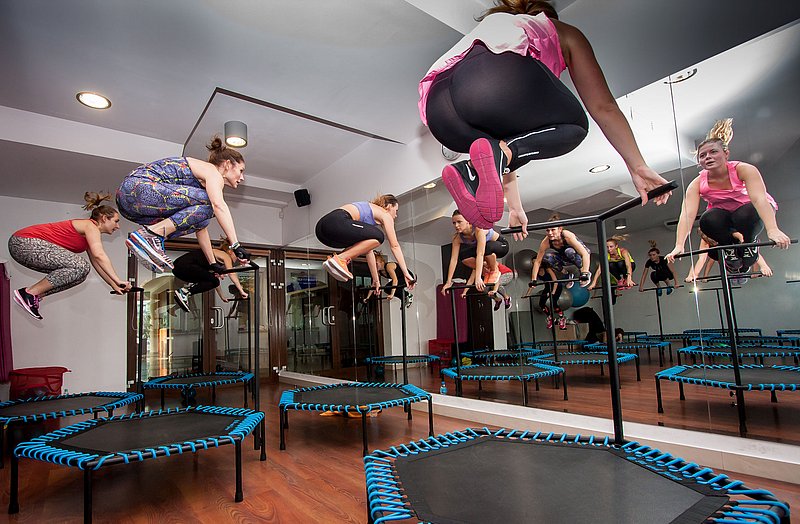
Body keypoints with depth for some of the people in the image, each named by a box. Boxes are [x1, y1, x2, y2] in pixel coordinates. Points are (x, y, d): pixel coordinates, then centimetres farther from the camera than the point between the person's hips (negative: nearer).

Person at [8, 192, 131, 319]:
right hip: (25, 242, -10)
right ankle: (29, 293, -14)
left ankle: (35, 296, 7)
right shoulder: (91, 226, -12)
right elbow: (99, 255, -27)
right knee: (80, 266, -25)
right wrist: (118, 281, -30)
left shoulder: (91, 234, 18)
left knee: (80, 272, 7)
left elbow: (97, 263, 18)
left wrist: (114, 285, 11)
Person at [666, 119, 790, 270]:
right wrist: (679, 246, -47)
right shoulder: (697, 184, -23)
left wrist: (773, 230, -57)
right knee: (707, 221, -32)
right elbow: (687, 215, -34)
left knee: (746, 215, -36)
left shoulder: (743, 169, -28)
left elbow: (759, 199, -42)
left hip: (749, 209, -1)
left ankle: (749, 242, -3)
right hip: (723, 214, 1)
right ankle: (729, 245, -3)